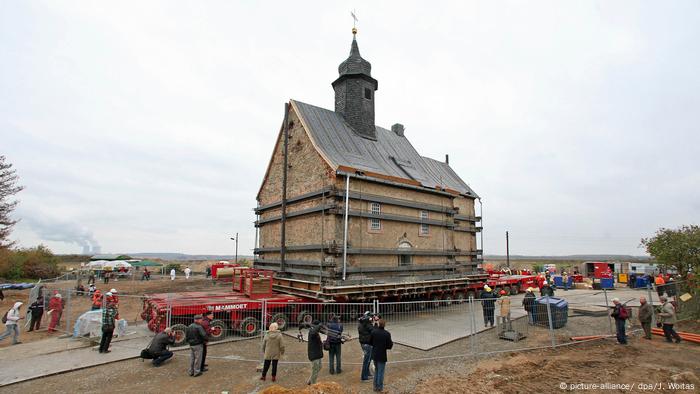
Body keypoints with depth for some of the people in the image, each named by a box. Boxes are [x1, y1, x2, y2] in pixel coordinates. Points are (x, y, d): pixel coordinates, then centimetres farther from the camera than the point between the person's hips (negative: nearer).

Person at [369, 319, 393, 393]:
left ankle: (375, 386, 30)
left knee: (376, 370, 23)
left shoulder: (373, 332, -9)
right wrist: (392, 343, 6)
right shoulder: (387, 334, -18)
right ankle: (380, 387, 19)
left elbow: (370, 342, 0)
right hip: (382, 355, -4)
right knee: (381, 371, 11)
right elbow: (389, 346, -16)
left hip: (374, 355, 4)